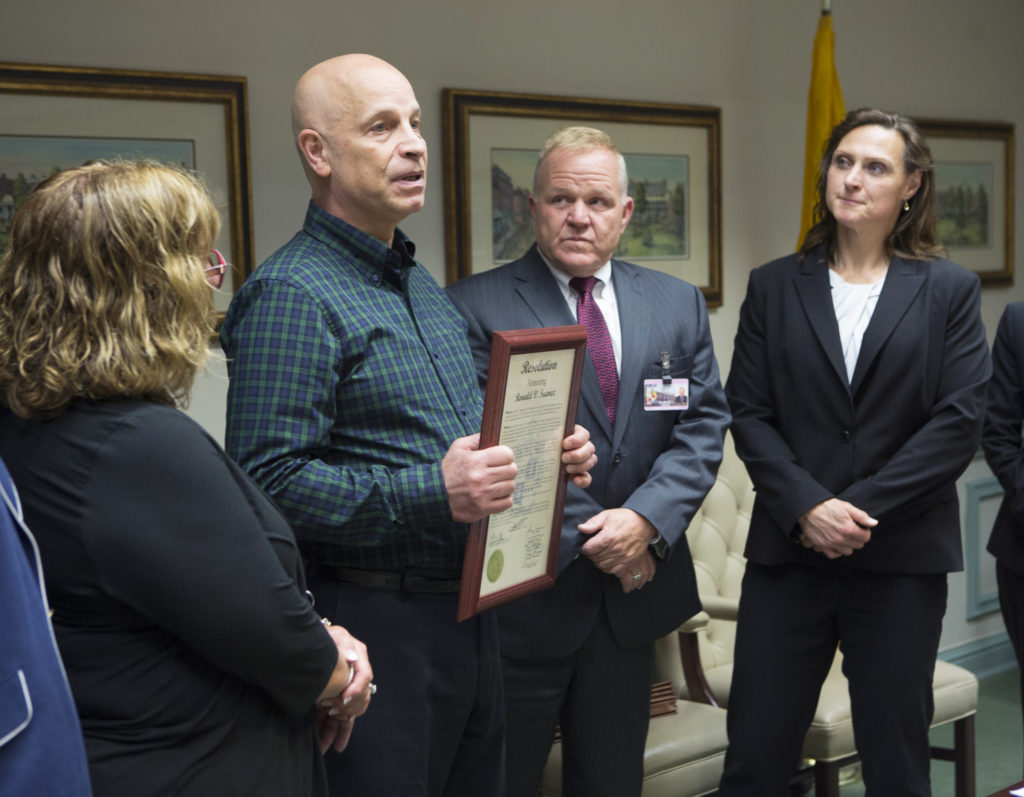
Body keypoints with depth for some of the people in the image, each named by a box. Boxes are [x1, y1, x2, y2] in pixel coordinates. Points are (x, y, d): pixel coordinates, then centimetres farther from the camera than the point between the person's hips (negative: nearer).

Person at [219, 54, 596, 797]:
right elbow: (270, 481, -23)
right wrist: (433, 493, -28)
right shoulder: (292, 295, -15)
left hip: (469, 614, 9)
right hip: (378, 625, -9)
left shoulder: (422, 284, 14)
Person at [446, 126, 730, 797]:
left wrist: (646, 520, -14)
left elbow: (703, 429, 3)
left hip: (629, 591, 4)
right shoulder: (476, 308, -8)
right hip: (522, 596, -4)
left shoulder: (678, 305, 8)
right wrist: (592, 539, -16)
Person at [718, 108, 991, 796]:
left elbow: (961, 421, -5)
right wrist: (807, 507, -13)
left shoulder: (949, 290, 4)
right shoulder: (774, 287, 8)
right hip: (787, 551, 1)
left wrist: (860, 509, -13)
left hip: (903, 558, -1)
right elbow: (748, 412, 1)